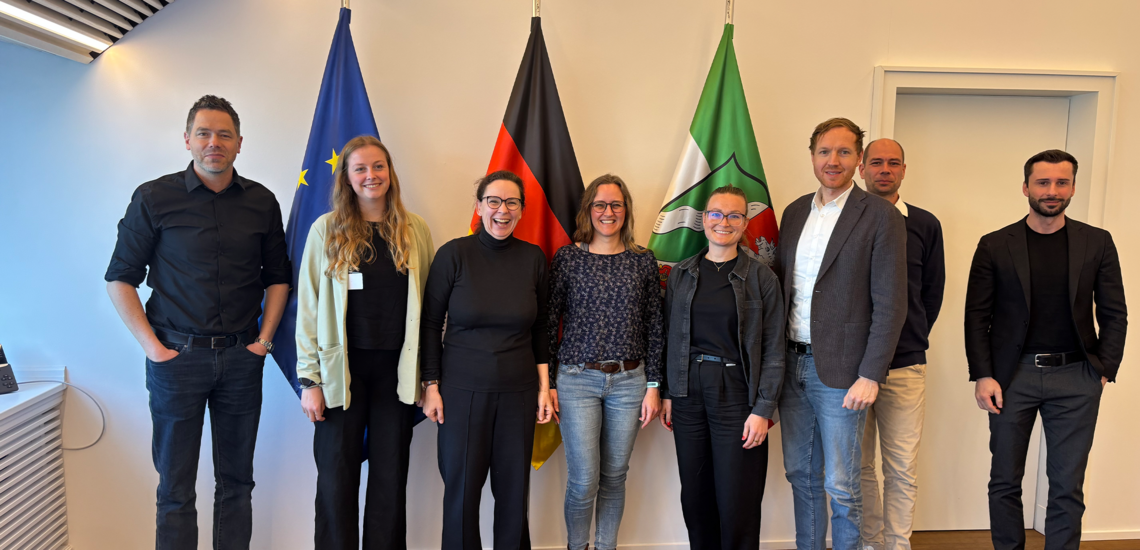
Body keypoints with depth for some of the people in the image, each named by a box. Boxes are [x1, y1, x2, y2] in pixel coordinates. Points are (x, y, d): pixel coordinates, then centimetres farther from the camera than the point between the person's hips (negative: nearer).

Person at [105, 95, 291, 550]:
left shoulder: (261, 201, 5)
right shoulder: (154, 198, -3)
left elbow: (277, 275, 12)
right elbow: (120, 277, -1)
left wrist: (265, 337, 2)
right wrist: (150, 344, -8)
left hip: (241, 357, 3)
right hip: (177, 354, -2)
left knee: (236, 479, 11)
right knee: (175, 486, 6)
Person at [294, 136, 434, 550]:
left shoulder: (415, 231, 5)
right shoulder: (327, 230, 0)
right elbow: (309, 307, -1)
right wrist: (309, 378, -5)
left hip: (397, 369, 2)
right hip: (342, 368, -1)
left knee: (391, 477, 10)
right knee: (337, 479, 6)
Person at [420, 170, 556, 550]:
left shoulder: (533, 258, 1)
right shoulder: (454, 254, -6)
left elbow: (540, 327, 9)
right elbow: (431, 323, -1)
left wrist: (544, 385, 5)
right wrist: (431, 385, -3)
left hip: (518, 393, 2)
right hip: (462, 390, -2)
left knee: (514, 488, 8)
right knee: (461, 487, 6)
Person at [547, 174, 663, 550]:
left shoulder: (643, 261, 4)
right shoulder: (567, 258, -1)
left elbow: (654, 325, 6)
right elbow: (550, 322, 1)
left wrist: (653, 385, 3)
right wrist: (548, 382, -1)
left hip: (629, 381, 2)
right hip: (577, 380, -2)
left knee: (614, 476, 11)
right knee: (584, 481, -2)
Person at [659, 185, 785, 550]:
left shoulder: (761, 277, -2)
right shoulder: (681, 275, 8)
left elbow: (773, 350, -4)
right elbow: (672, 339, 11)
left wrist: (763, 410, -10)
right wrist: (667, 393, 7)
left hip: (736, 393, -3)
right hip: (689, 393, 3)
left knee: (736, 501, 1)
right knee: (695, 496, 9)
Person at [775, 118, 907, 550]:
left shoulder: (881, 216, -7)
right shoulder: (795, 212, 10)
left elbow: (890, 304, -10)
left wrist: (871, 375, -15)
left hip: (839, 370, -5)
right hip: (791, 364, 5)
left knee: (840, 484, 5)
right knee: (801, 474, 16)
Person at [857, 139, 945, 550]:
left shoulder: (925, 225, 6)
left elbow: (933, 292, 12)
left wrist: (912, 339, 10)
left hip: (905, 366, 1)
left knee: (902, 470, 5)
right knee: (860, 466, 8)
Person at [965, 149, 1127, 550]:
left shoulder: (1097, 243, 5)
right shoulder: (995, 246, 1)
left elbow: (1114, 314, 7)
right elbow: (977, 316, 0)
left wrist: (1105, 370, -1)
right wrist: (982, 375, -7)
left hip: (1076, 379, 1)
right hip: (1012, 376, 0)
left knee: (1068, 486, 5)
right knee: (1005, 482, 8)